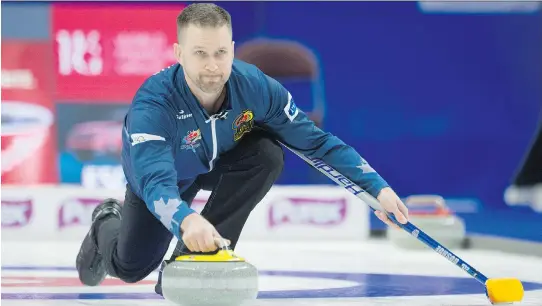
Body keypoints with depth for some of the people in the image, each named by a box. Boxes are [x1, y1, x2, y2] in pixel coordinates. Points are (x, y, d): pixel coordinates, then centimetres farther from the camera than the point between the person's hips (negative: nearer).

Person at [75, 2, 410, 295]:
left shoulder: (256, 86, -33)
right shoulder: (153, 104, -43)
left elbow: (316, 141, -22)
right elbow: (156, 182, -56)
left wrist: (378, 187, -27)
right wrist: (186, 220, -78)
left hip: (218, 163, 2)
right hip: (157, 176, -2)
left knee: (267, 153, -28)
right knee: (131, 268, -3)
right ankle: (108, 224, 36)